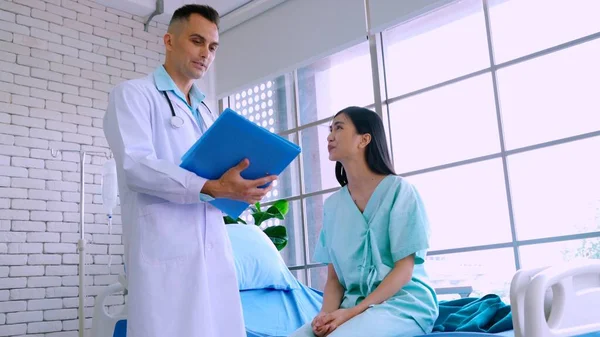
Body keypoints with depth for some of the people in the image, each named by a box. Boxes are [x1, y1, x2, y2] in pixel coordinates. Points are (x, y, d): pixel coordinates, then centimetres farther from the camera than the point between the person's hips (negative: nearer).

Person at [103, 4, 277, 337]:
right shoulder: (133, 94, 3)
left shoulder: (205, 112, 25)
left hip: (214, 249, 6)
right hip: (164, 250, -6)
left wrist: (240, 187, 3)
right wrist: (211, 187, -25)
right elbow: (135, 164, -13)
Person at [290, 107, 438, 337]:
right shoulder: (332, 205, 11)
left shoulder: (399, 190, -5)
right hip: (353, 303, 5)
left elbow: (404, 270, -9)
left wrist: (352, 313, -18)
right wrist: (327, 313, -12)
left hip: (403, 302, -4)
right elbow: (334, 276, 9)